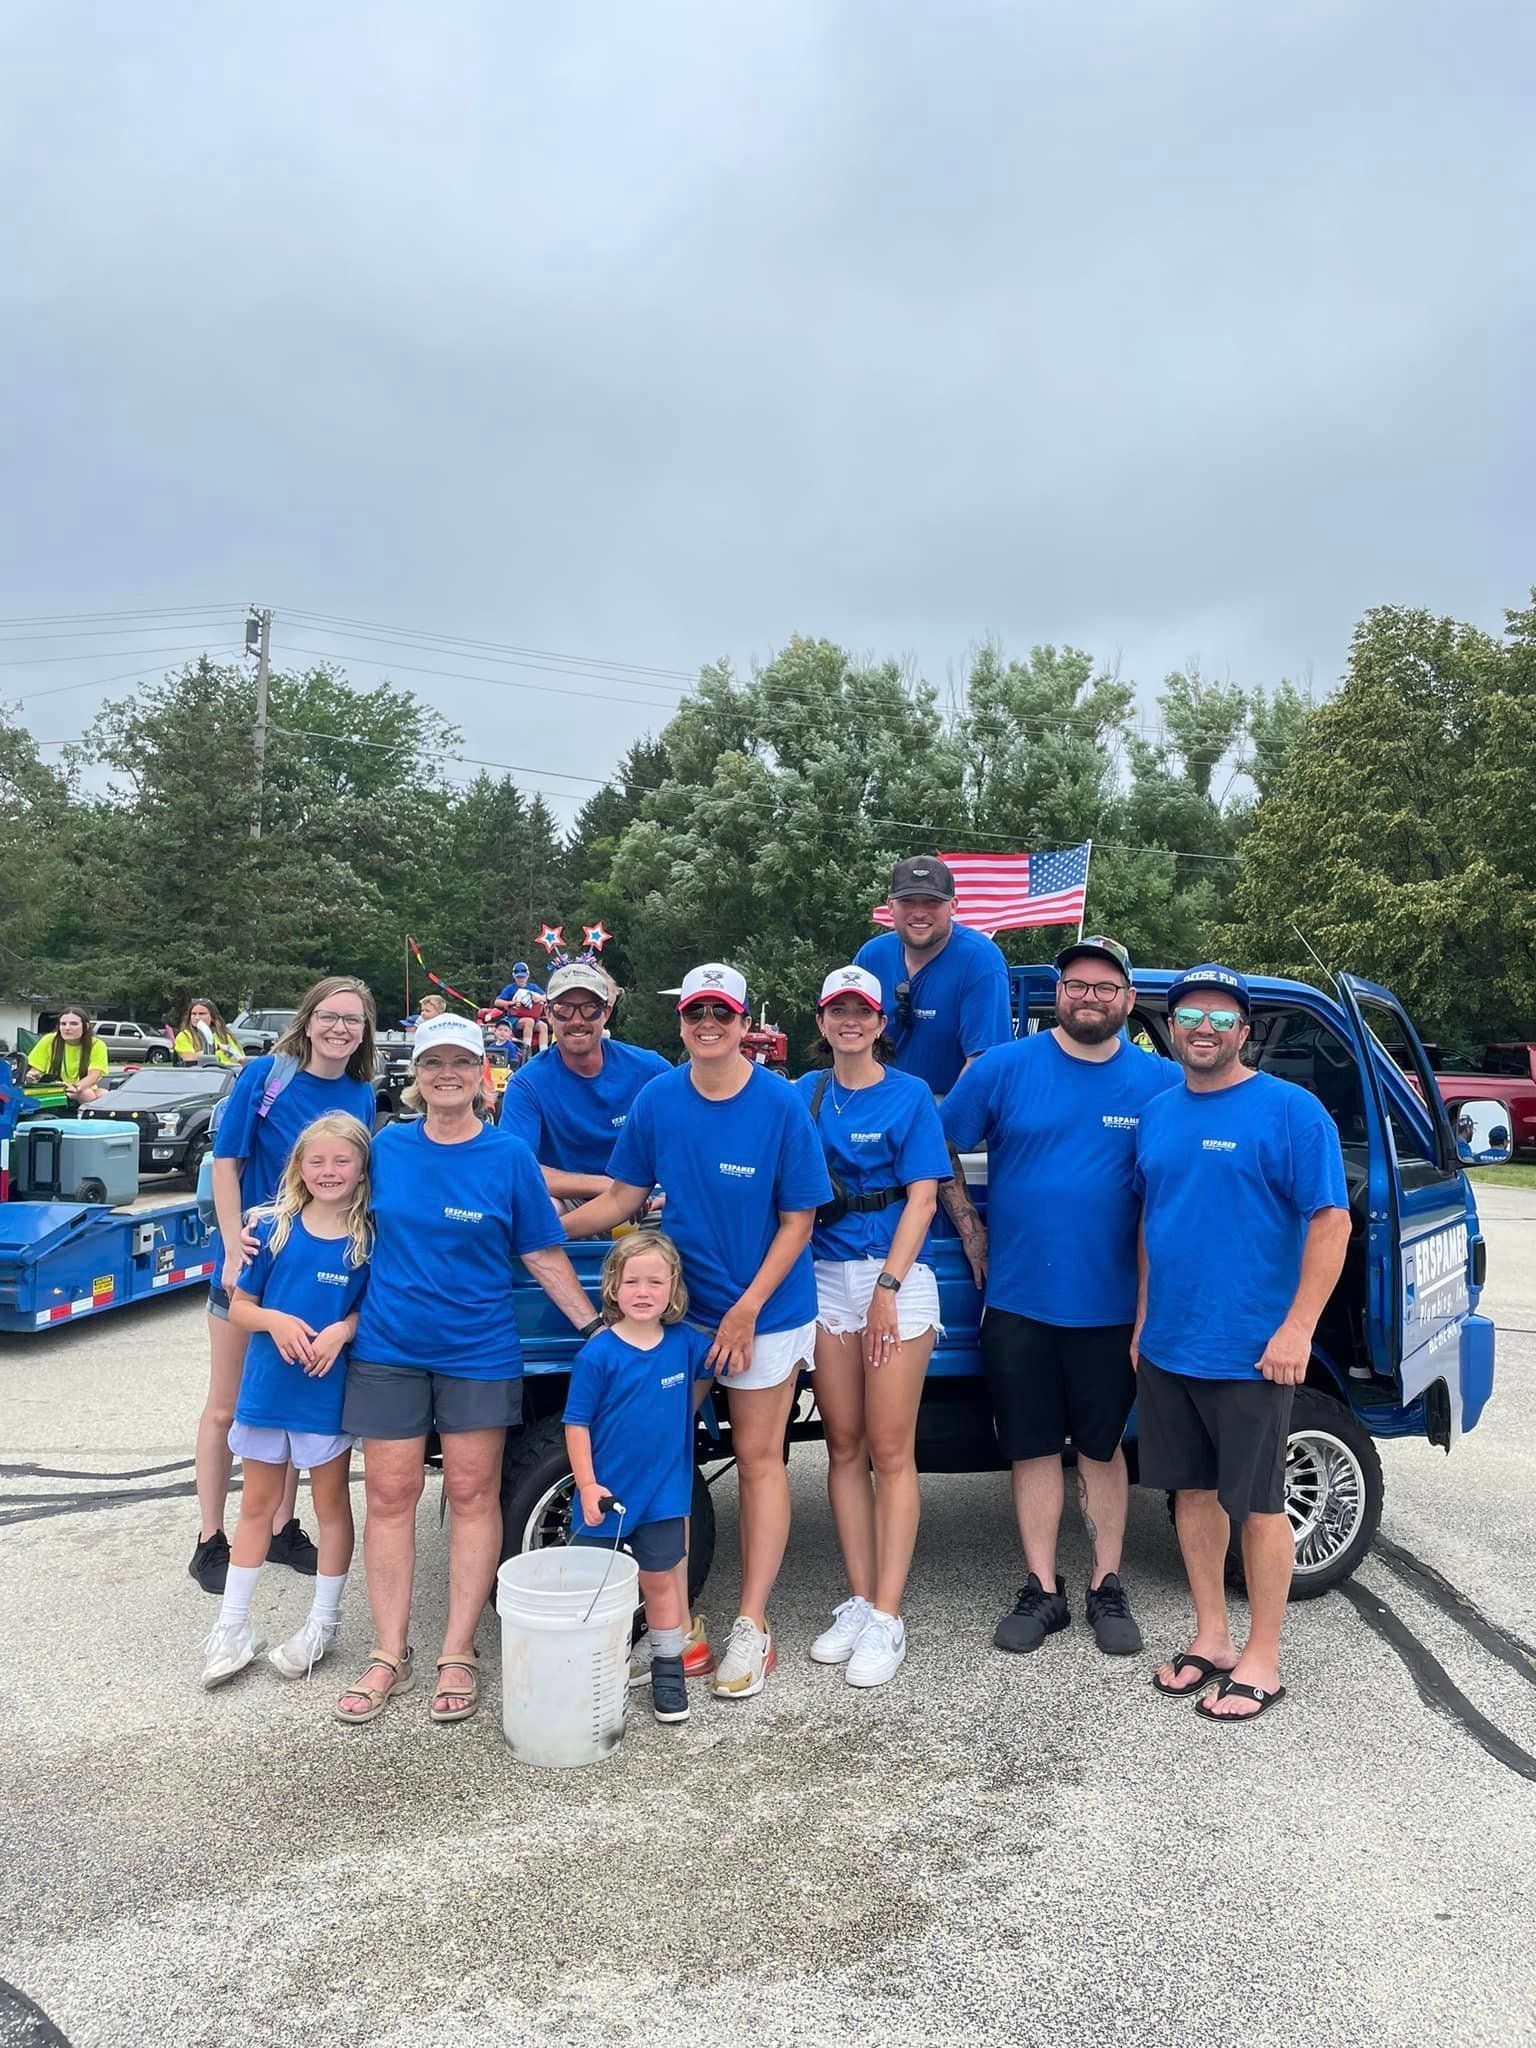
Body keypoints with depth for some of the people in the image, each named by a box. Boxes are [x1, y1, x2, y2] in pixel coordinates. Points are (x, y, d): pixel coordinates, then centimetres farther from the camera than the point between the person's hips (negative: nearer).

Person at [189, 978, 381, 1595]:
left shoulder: (361, 1097, 0)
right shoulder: (265, 1074, -11)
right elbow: (226, 1164, -10)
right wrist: (235, 1252, -17)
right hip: (251, 1259, -3)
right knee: (226, 1406, 8)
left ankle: (283, 1529, 28)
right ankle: (210, 1540, 21)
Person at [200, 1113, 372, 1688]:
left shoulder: (370, 1238, -8)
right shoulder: (272, 1228, -4)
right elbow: (238, 1306, 1)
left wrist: (342, 1329, -21)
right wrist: (274, 1320, -19)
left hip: (329, 1392, -2)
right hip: (267, 1388, 2)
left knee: (331, 1505, 13)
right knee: (257, 1505, 15)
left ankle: (322, 1624, 29)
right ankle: (232, 1628, 26)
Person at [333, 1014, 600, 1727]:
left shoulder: (509, 1156, -5)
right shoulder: (386, 1147, 2)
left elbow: (543, 1255, -1)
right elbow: (362, 1232, 15)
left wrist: (596, 1327, -5)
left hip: (478, 1352, -2)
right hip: (387, 1348, 2)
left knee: (472, 1495, 6)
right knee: (389, 1495, 6)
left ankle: (458, 1655, 18)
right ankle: (389, 1656, 19)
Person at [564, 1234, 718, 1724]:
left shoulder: (685, 1343, -5)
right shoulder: (598, 1353, -14)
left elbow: (706, 1372, 19)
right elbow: (577, 1424, -10)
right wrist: (587, 1485, -16)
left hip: (664, 1492, 2)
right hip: (605, 1494, -2)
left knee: (660, 1581, 12)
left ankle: (668, 1669, 27)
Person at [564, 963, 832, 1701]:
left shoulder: (781, 1104, -15)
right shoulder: (656, 1099, -5)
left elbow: (798, 1220, -11)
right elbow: (624, 1197, 2)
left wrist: (747, 1311, -14)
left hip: (767, 1308, -3)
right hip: (680, 1302, 4)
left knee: (758, 1458, 6)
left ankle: (752, 1628, 15)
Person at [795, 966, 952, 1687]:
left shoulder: (910, 1095, -1)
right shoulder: (804, 1094, 9)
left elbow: (922, 1199, -6)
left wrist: (887, 1288, -14)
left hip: (897, 1277, -4)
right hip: (826, 1278, 4)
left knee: (890, 1451, -2)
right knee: (844, 1447, 8)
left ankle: (885, 1618, 4)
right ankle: (858, 1602, 18)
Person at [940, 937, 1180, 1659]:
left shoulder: (1162, 1081, -1)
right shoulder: (1004, 1067, -2)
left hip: (1111, 1304, 0)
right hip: (1018, 1299, 1)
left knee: (1101, 1446, 12)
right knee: (1033, 1447, 9)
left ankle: (1107, 1587, 27)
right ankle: (1043, 1590, 22)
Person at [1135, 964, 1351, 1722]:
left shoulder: (1290, 1110, -10)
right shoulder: (1156, 1114, 8)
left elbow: (1332, 1222, -12)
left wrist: (1297, 1328, -18)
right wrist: (1144, 1315, 14)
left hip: (1250, 1353, -6)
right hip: (1167, 1348, 6)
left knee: (1256, 1503, 5)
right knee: (1192, 1490, 15)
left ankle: (1260, 1662, 20)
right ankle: (1211, 1639, 30)